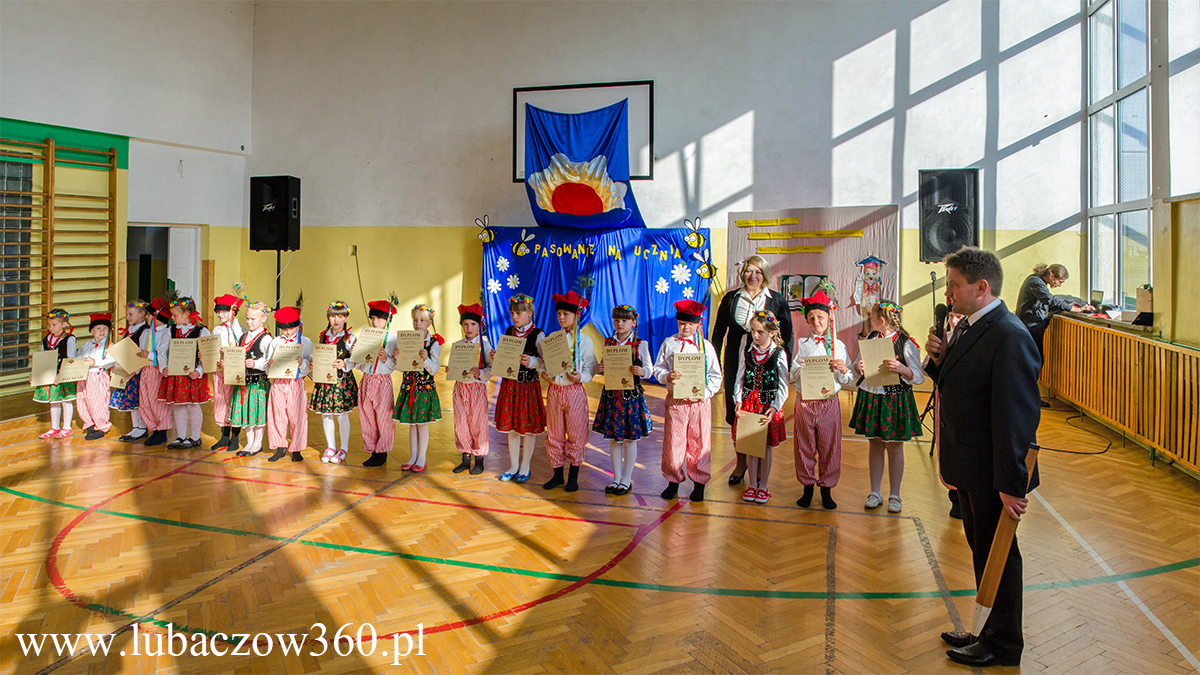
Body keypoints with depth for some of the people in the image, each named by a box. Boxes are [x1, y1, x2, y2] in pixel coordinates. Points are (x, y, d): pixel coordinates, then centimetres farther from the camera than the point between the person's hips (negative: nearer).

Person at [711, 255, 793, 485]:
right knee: (735, 412, 5)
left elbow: (787, 335, 4)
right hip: (736, 363, 2)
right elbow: (719, 331, 12)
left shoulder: (778, 300, 2)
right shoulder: (731, 298, 6)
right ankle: (741, 462, 21)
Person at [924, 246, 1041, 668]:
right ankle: (992, 632, 38)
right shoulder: (967, 326, 8)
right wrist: (938, 359, -4)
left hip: (992, 475, -9)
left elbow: (1018, 416, -25)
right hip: (969, 469, 9)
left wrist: (1012, 484, -24)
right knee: (981, 550, 20)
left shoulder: (1009, 338, -23)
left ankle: (1002, 646, 27)